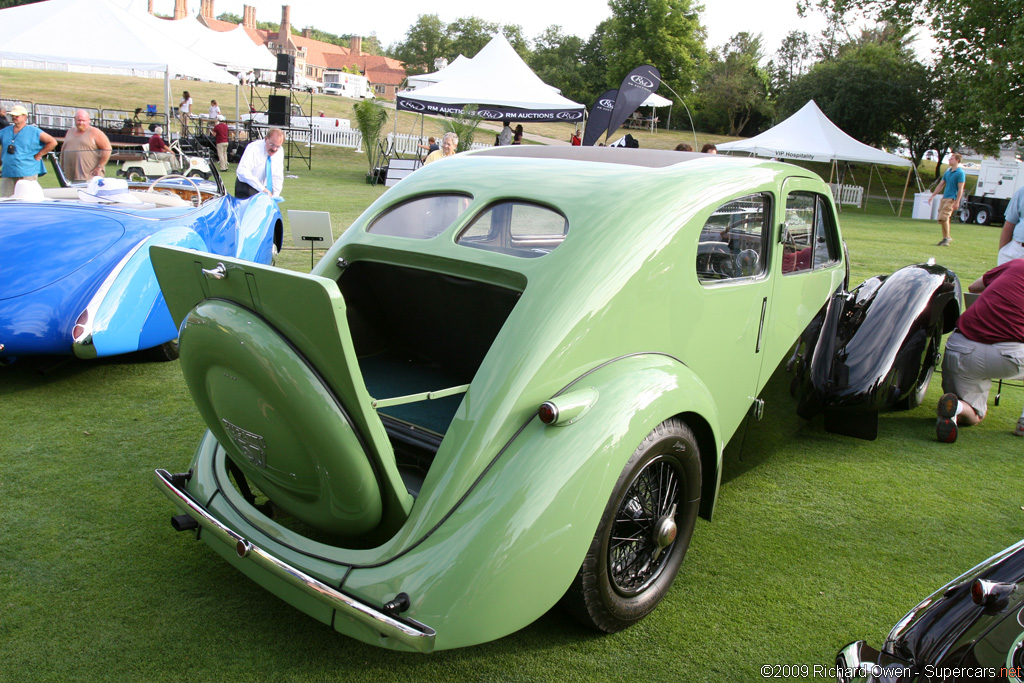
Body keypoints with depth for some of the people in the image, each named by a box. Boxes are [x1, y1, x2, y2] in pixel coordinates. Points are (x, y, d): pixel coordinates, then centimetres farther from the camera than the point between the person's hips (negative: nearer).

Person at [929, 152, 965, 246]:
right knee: (941, 218, 6)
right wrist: (932, 196, 17)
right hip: (944, 198, 8)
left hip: (952, 199, -8)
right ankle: (946, 238, 15)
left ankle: (946, 238, -9)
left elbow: (960, 189, -12)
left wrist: (957, 202, -18)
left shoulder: (960, 173, -7)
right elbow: (940, 185, 21)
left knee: (943, 217, -17)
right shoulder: (947, 172, 16)